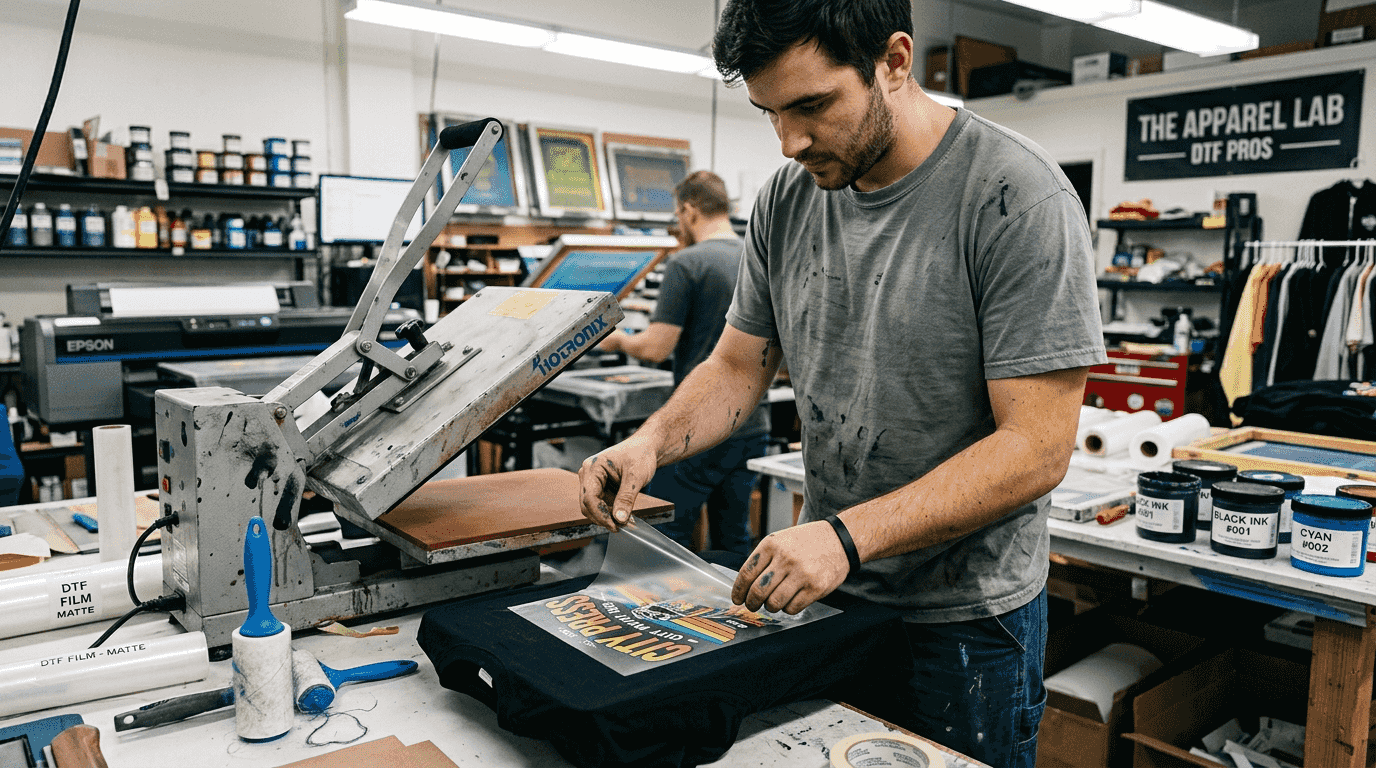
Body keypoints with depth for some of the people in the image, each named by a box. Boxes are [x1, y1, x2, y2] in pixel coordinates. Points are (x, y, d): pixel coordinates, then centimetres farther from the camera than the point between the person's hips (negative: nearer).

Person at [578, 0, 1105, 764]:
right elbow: (737, 365, 7)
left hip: (964, 621, -5)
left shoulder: (1018, 198, -19)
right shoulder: (787, 197, -1)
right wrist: (652, 439, -12)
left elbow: (1036, 447, -22)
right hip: (821, 592, 6)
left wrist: (846, 535, -29)